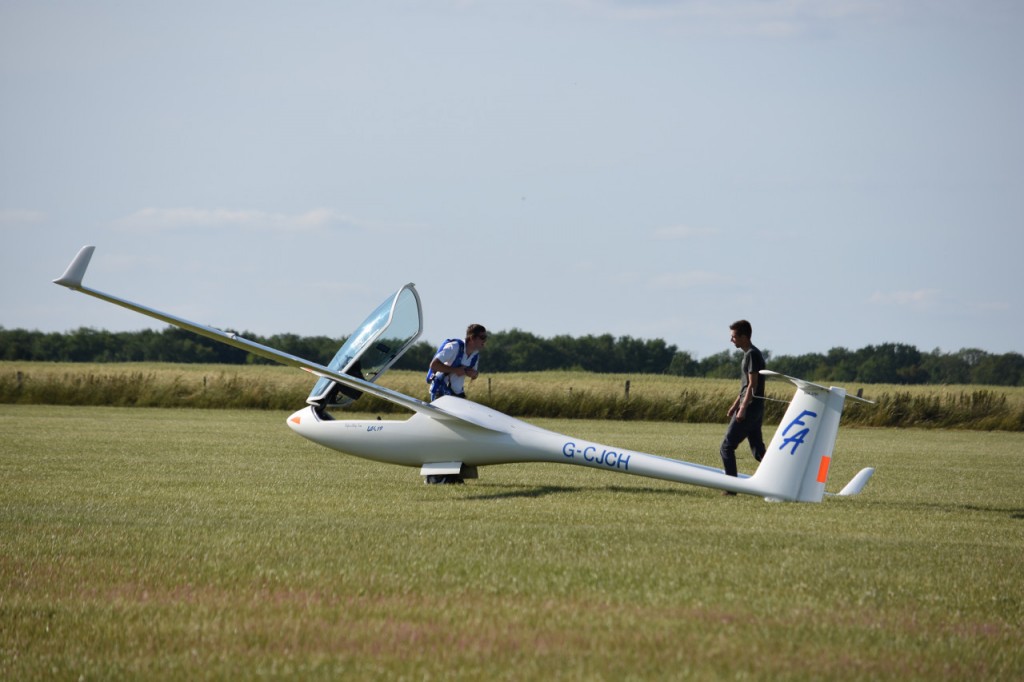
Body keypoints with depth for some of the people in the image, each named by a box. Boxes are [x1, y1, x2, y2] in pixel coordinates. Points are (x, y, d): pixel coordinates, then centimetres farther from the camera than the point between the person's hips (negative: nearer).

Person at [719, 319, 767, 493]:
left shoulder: (752, 355, -14)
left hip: (750, 408, -10)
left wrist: (742, 409, -21)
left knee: (727, 447, -5)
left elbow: (752, 384, -19)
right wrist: (735, 404, 25)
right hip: (754, 409, 10)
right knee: (758, 450, 10)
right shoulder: (749, 354, 16)